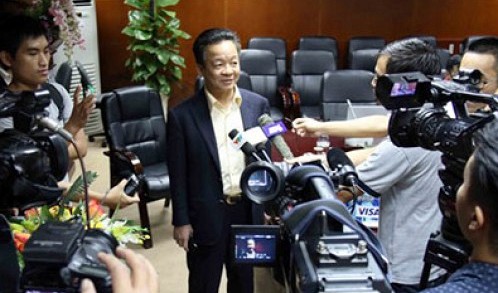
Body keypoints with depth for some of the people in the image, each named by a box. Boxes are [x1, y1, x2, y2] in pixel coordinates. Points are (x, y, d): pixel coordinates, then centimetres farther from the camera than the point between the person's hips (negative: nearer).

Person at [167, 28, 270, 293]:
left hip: (248, 211, 3)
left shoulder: (258, 105, -4)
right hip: (207, 216, -2)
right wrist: (181, 221, -5)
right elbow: (178, 174, -7)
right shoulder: (182, 115, -13)